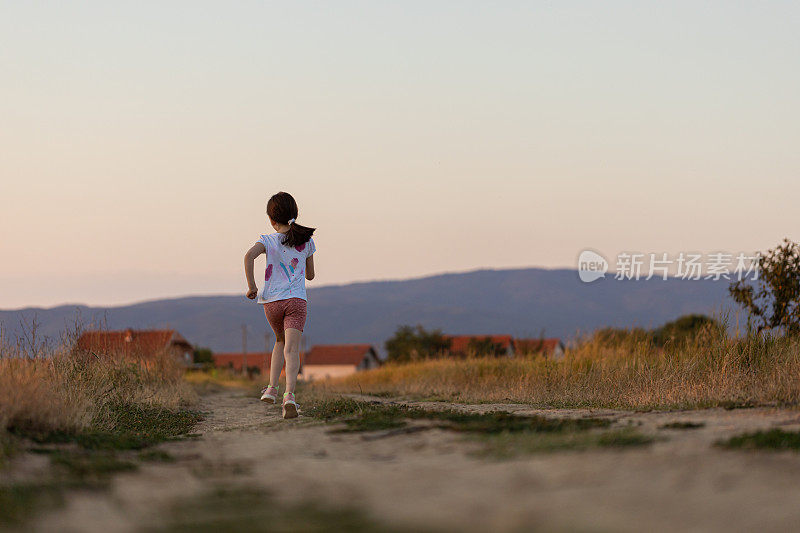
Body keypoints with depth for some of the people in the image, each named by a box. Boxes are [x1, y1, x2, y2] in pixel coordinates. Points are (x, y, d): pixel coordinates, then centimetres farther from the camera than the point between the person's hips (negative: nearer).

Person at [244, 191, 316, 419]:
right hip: (297, 300, -1)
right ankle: (289, 394, -32)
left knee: (281, 342, 26)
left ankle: (272, 388, 19)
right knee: (291, 349, -12)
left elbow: (249, 256, -18)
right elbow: (310, 274, 18)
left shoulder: (268, 240, 2)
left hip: (272, 302, 1)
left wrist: (251, 285, -11)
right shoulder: (306, 241, 8)